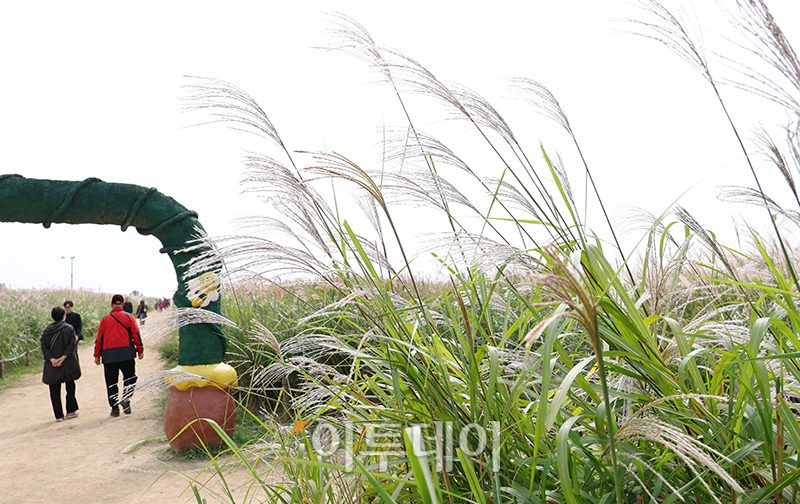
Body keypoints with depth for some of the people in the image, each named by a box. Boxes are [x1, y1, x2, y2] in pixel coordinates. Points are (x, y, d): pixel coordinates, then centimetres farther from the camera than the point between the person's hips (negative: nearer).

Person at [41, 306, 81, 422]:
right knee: (70, 387, 14)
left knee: (55, 390, 7)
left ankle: (58, 415, 8)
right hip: (68, 365, -2)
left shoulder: (46, 331, 4)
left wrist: (52, 359, -10)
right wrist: (63, 358, -16)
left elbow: (44, 347, -4)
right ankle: (71, 411, 17)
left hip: (52, 366, 2)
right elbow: (72, 345, -15)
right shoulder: (69, 328, -4)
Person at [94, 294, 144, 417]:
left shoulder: (105, 319, 9)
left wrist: (97, 355, 15)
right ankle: (125, 399, -11)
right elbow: (136, 334, 1)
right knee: (130, 378, 10)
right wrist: (140, 350, 6)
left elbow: (99, 338, 9)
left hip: (108, 355, 1)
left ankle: (114, 408, 6)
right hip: (126, 353, -1)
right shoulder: (129, 317, 6)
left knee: (111, 382, 7)